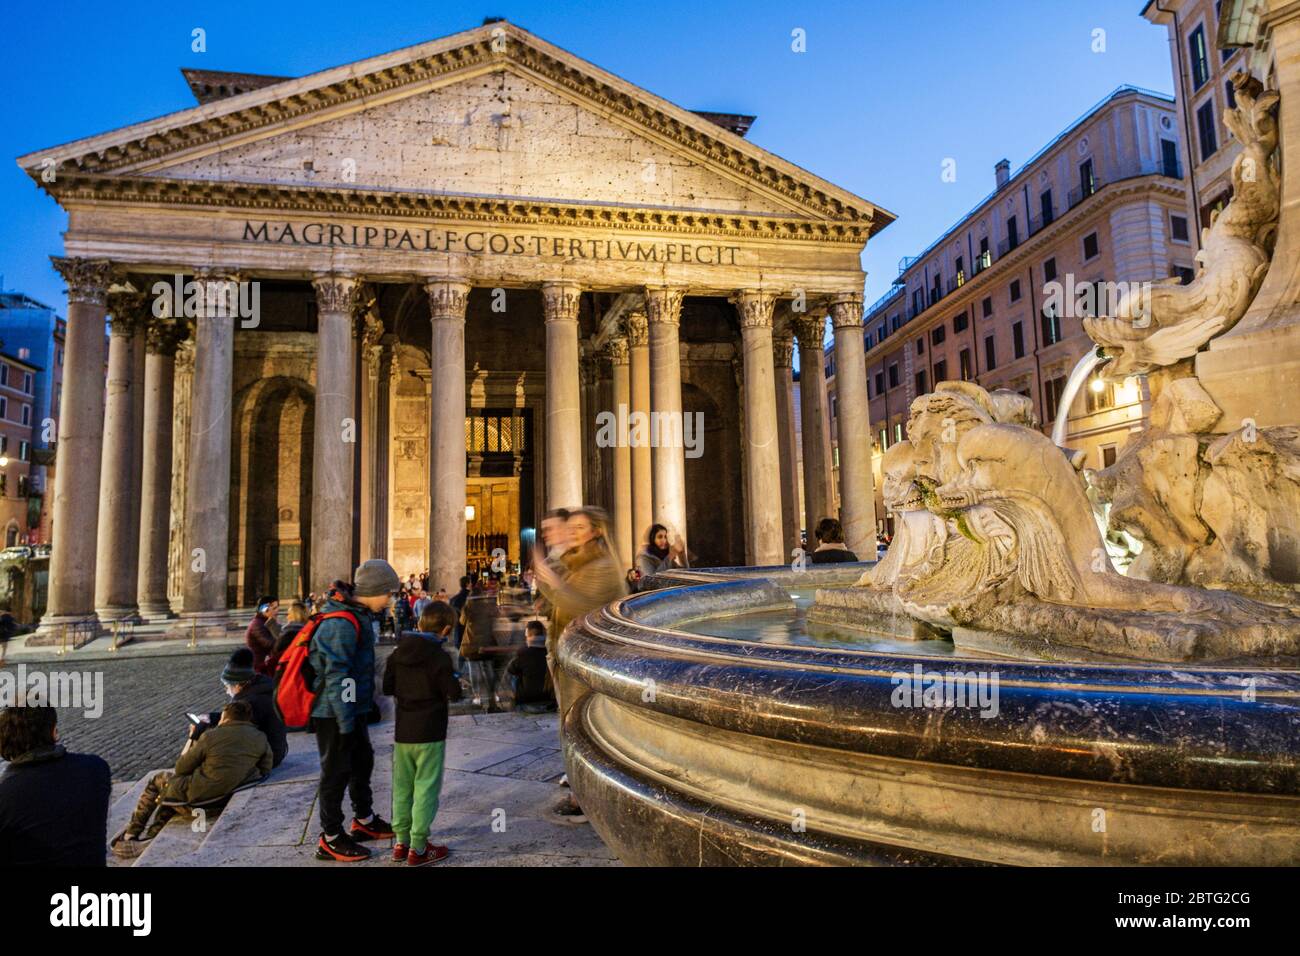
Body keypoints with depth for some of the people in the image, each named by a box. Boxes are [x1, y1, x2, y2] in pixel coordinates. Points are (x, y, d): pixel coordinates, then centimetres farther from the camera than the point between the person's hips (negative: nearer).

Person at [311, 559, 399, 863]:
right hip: (334, 713, -10)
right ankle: (330, 839, 18)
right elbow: (336, 676, -27)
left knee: (362, 762, 21)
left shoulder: (358, 615, 6)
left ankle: (364, 820, 38)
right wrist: (345, 721, -22)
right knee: (336, 771, 3)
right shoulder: (343, 624, -26)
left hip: (353, 708, 10)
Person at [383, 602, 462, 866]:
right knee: (426, 789, 2)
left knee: (402, 787, 15)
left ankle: (401, 842, 23)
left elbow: (387, 687, 7)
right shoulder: (440, 657, -16)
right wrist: (454, 679, 6)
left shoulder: (398, 652, 2)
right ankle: (418, 849, 7)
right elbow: (454, 693, -13)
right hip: (429, 733, -6)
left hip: (402, 731, 6)